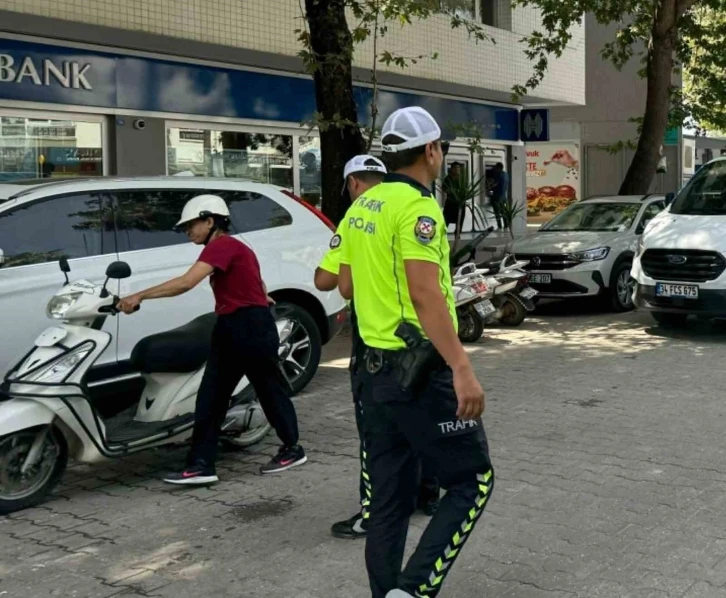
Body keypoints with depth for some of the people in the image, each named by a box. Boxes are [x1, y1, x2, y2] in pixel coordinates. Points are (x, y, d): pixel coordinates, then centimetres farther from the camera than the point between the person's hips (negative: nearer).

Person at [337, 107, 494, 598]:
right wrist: (462, 369, -27)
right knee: (472, 480, 3)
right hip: (421, 369, -8)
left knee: (390, 496, 14)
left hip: (378, 366, 9)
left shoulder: (362, 207, 11)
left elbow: (347, 286, 19)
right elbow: (425, 293, -25)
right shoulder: (417, 206, -15)